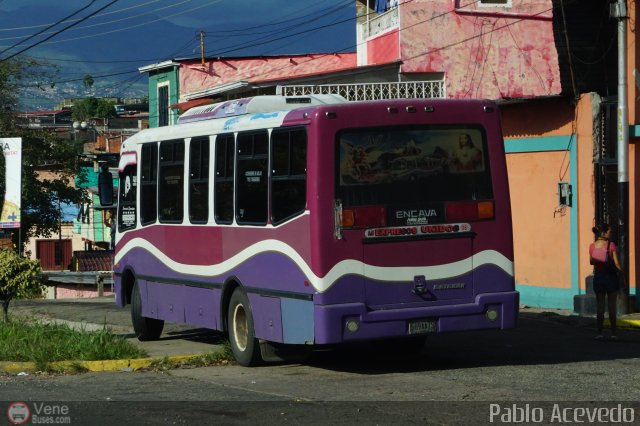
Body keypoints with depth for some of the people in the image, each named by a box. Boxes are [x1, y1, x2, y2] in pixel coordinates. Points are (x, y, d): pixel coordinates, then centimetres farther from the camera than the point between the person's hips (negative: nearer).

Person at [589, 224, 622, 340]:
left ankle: (600, 333, 4)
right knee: (612, 307, 4)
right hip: (611, 277, -3)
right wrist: (620, 270, 6)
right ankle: (613, 333, 6)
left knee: (599, 306, 7)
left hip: (598, 277, 3)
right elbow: (616, 263, -12)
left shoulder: (592, 246, -1)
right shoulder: (611, 245, -12)